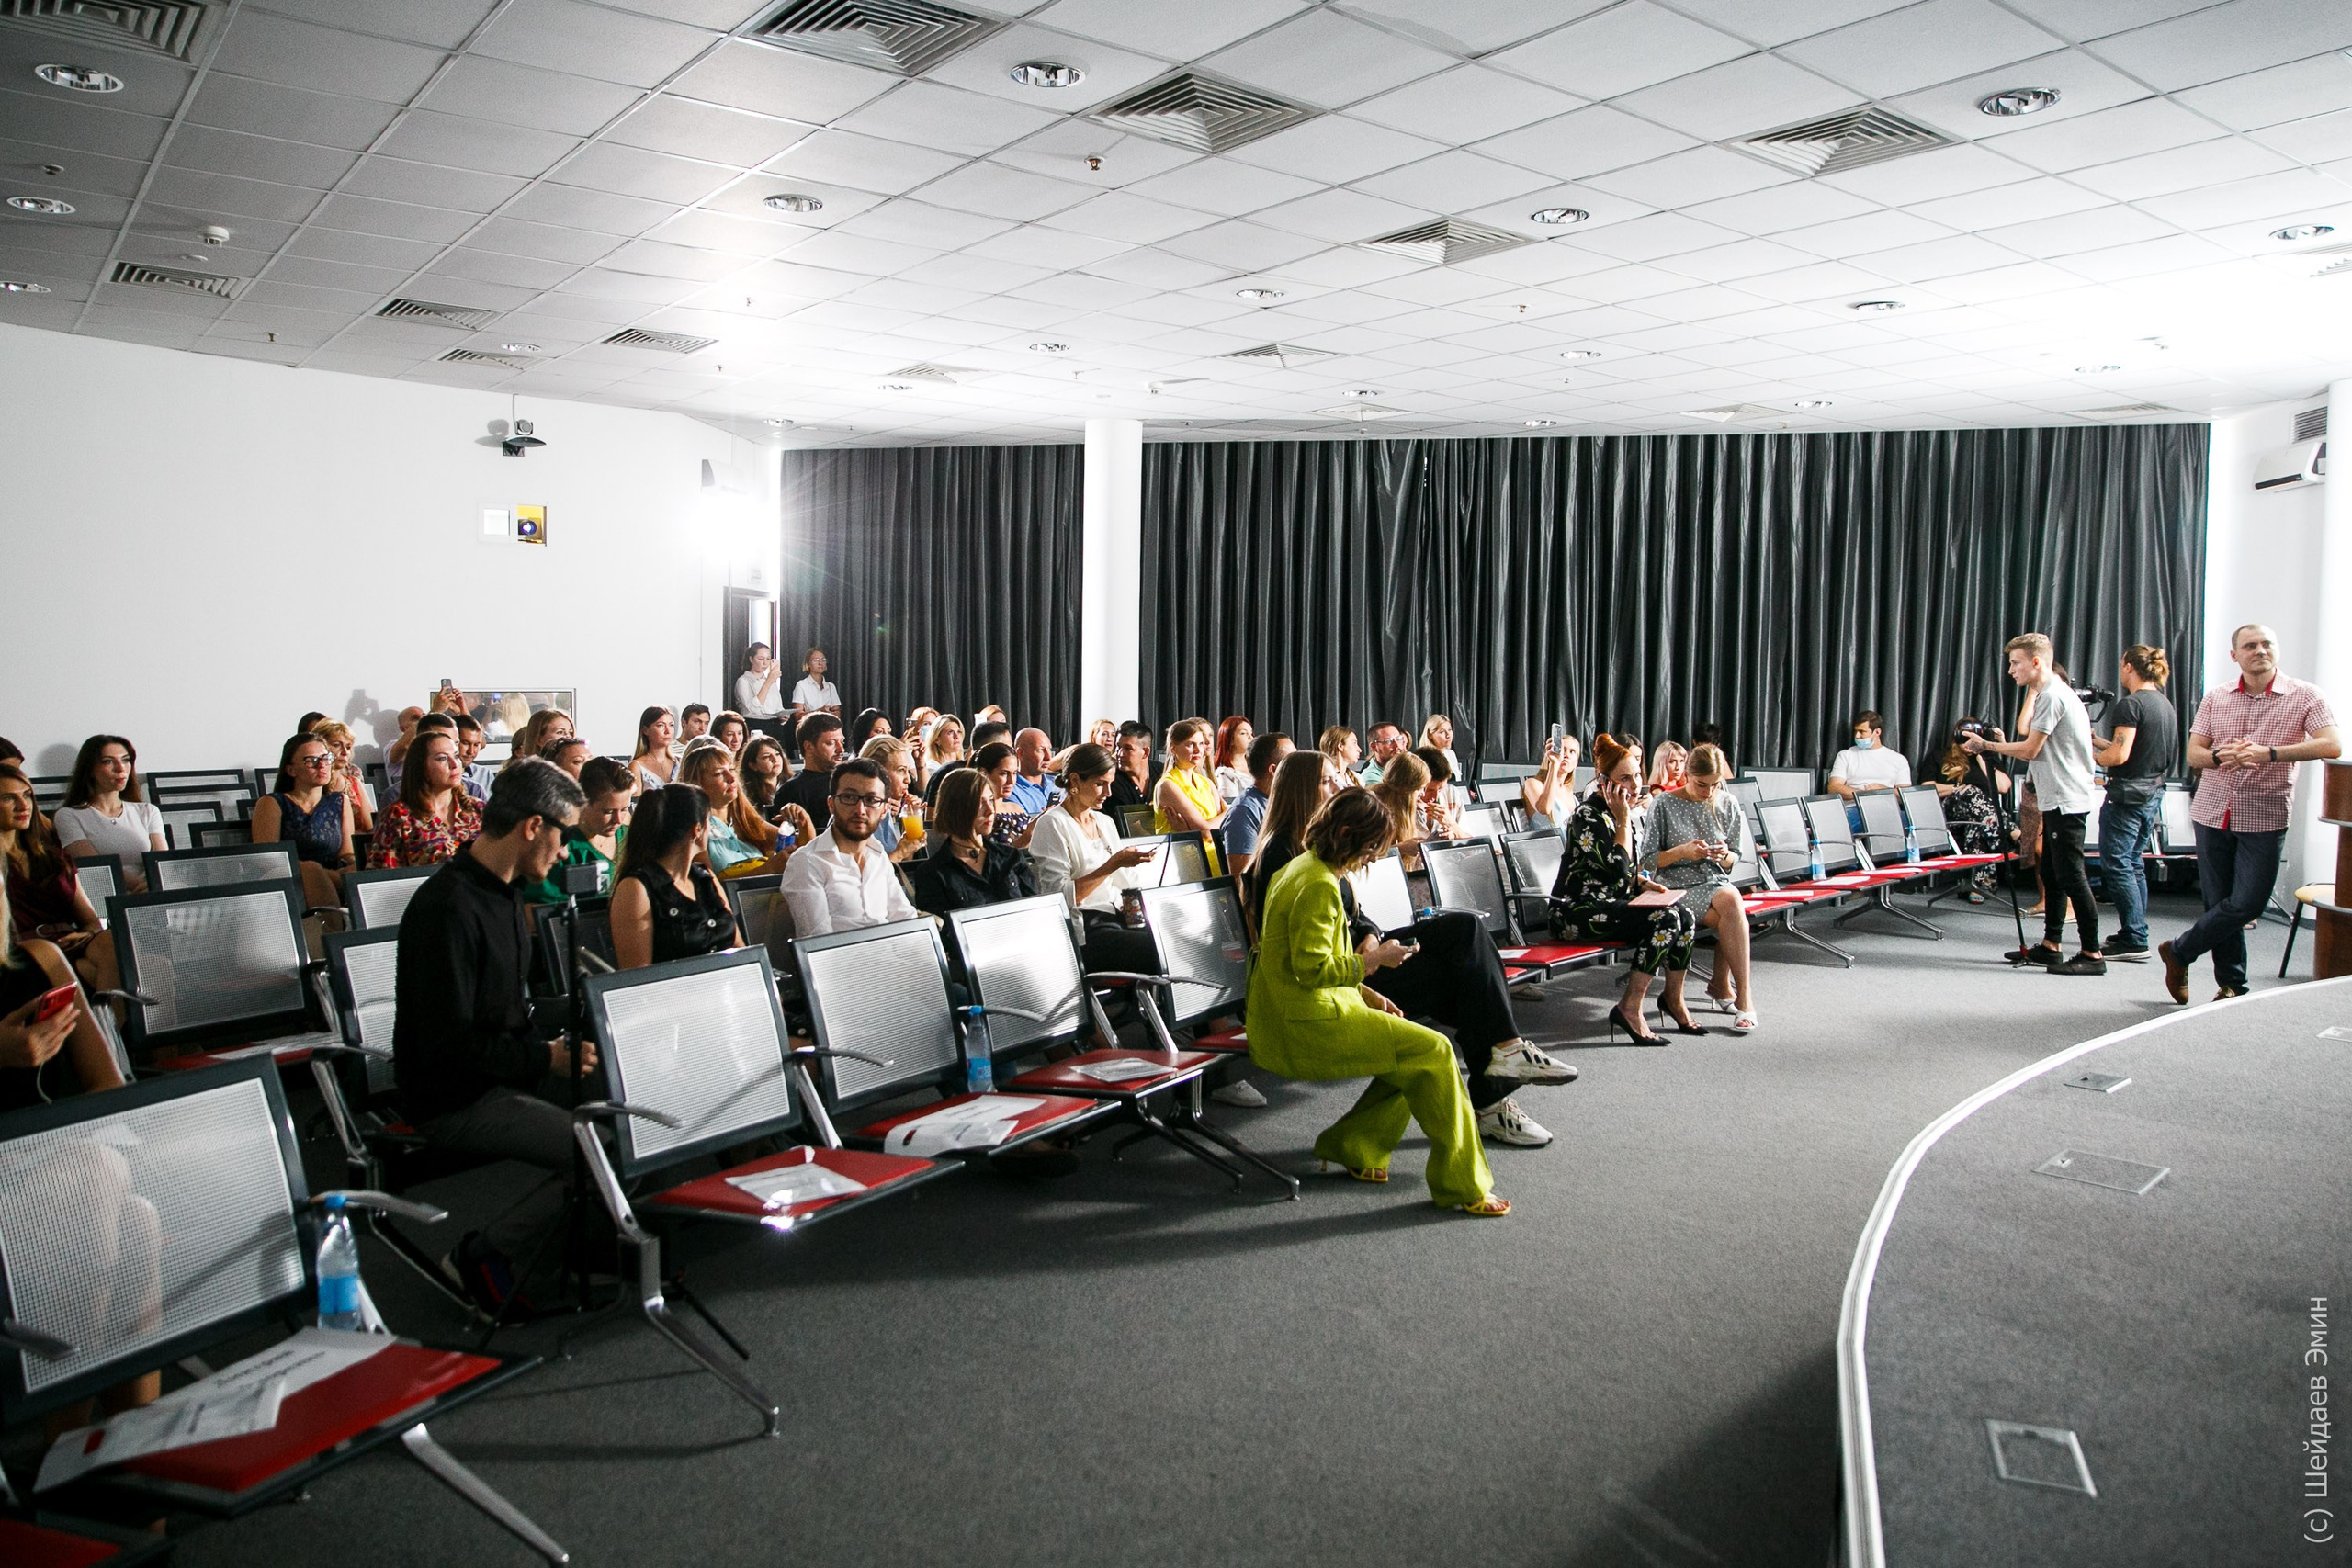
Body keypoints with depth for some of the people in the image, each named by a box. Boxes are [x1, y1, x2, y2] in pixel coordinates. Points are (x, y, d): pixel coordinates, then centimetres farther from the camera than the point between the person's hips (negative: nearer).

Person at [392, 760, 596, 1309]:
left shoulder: (502, 890, 9)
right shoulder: (450, 906, -23)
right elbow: (446, 1043, -24)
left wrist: (558, 1046, 3)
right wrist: (546, 1058, -20)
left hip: (505, 1072, 10)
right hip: (453, 1100, -10)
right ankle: (482, 1255, -4)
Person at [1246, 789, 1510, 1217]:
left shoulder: (1302, 868, 15)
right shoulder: (1319, 885, -18)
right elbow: (1312, 969, -23)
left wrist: (1367, 994, 14)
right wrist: (1374, 958, -13)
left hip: (1289, 1015, 11)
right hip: (1305, 1025, -11)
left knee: (1416, 1051, 12)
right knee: (1431, 1051, -13)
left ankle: (1350, 1146, 17)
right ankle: (1460, 1185, -5)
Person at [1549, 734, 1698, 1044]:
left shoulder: (1618, 812, 12)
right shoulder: (1589, 815, -15)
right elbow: (1618, 868, -22)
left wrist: (1643, 883, 3)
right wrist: (1624, 819, -17)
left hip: (1611, 903, 9)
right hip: (1580, 911, -9)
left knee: (1687, 919, -7)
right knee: (1666, 919, -23)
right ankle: (1629, 1010, -19)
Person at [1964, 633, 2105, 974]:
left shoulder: (2052, 696, -15)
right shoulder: (2052, 693, 18)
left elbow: (2030, 749, -14)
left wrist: (1985, 745, -3)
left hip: (2065, 801, -11)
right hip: (2058, 800, 11)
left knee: (2071, 876, -9)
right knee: (2051, 874, 13)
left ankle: (2092, 954, -6)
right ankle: (2051, 946, 19)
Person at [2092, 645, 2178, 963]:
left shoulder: (2130, 704, -15)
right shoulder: (2165, 704, 13)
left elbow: (2119, 756, -20)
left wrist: (2092, 755, -2)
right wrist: (2099, 742, 20)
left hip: (2127, 795, -9)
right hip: (2153, 793, 9)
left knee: (2116, 866, -6)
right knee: (2134, 864, 16)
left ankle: (2135, 942, -8)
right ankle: (2134, 934, 20)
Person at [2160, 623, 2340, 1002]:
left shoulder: (2304, 696, -2)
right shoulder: (2216, 698, 8)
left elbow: (2332, 746, -15)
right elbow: (2194, 753, 4)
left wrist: (2268, 753, -26)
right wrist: (2219, 757, -19)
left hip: (2264, 818, -3)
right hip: (2213, 813, 3)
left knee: (2247, 903, -10)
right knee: (2219, 903, 6)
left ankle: (2178, 952, 11)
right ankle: (2232, 985, 18)